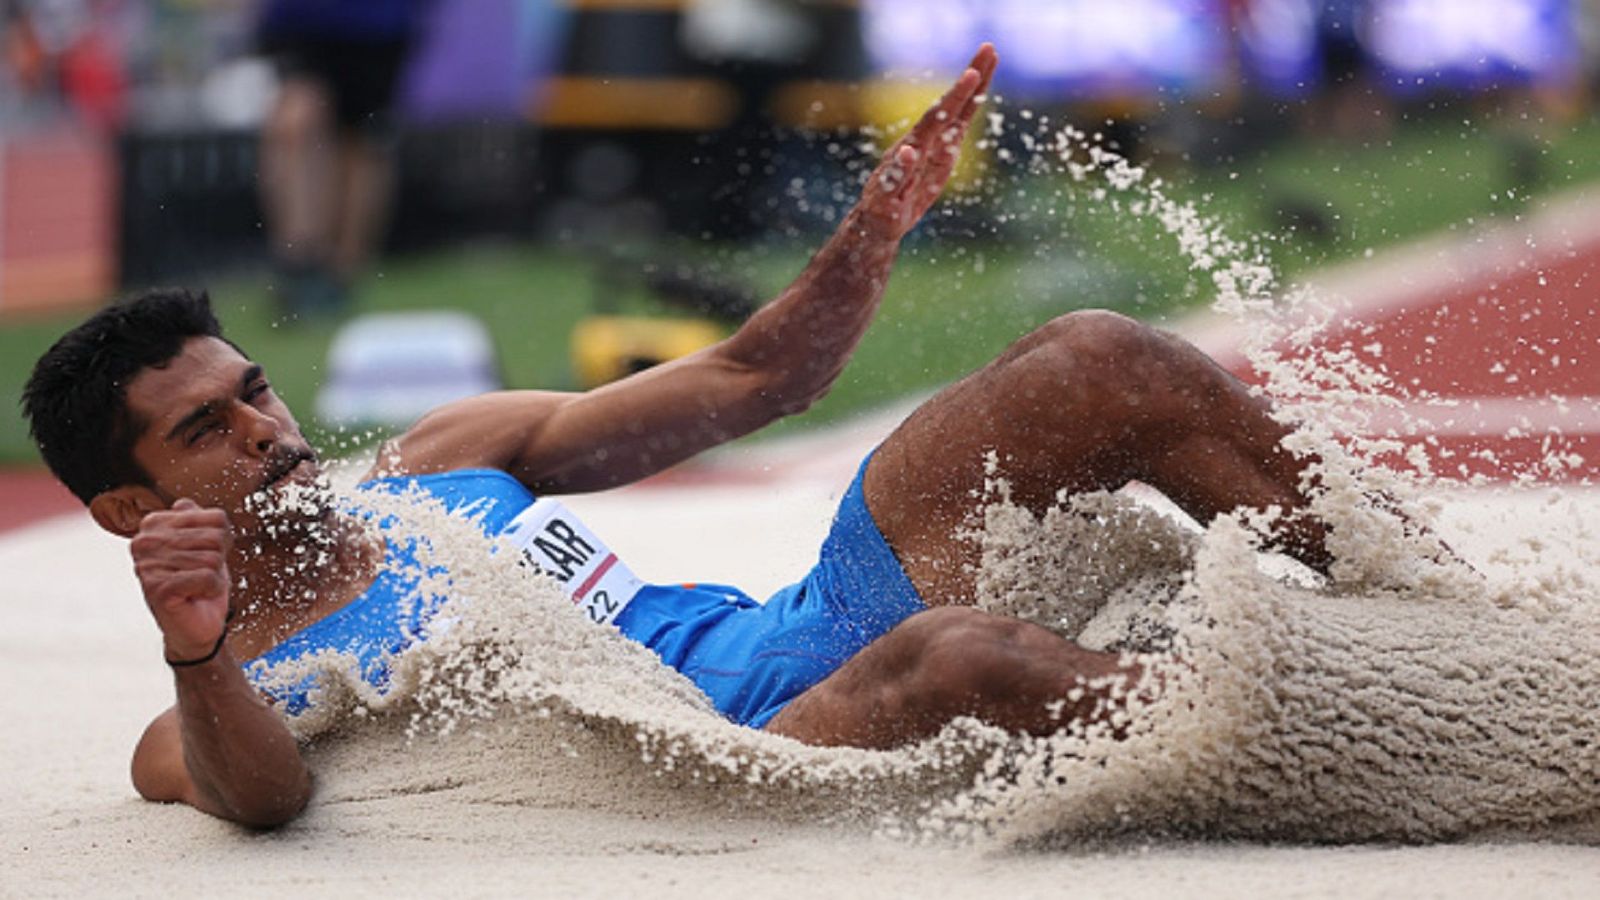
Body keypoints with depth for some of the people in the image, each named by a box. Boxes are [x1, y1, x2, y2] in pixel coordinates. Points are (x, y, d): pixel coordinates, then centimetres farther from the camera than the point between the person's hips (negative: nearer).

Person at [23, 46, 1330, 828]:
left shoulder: (452, 458, 20)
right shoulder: (213, 720, 2)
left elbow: (754, 380, 21)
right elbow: (264, 794, -25)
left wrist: (875, 230, 4)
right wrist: (197, 661, -45)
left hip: (812, 629, 8)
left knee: (1097, 366, -7)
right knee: (950, 654, -39)